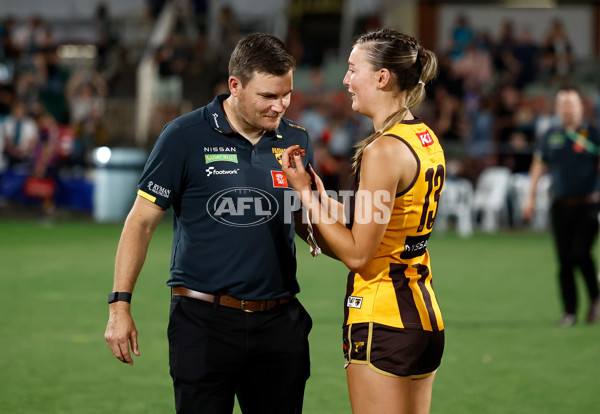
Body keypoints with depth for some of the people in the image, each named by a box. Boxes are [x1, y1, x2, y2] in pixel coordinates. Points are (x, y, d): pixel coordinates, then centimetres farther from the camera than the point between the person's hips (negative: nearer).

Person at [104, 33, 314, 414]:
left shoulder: (296, 140, 8)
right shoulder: (185, 136, -4)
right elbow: (142, 221, -2)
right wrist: (120, 303, -7)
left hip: (279, 323, 4)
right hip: (205, 321, -4)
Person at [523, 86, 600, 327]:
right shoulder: (551, 136, 9)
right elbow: (539, 165, 18)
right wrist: (531, 197, 15)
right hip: (560, 206, 3)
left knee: (581, 254, -14)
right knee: (564, 261, 1)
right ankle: (569, 311, 8)